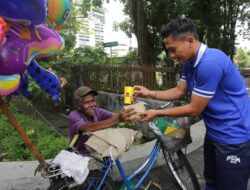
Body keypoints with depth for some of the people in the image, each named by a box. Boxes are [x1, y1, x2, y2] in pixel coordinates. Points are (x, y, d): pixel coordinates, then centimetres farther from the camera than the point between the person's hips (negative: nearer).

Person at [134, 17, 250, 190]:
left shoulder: (210, 63, -29)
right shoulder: (190, 62, 1)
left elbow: (194, 110, -23)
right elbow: (179, 91, 8)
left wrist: (157, 113, -14)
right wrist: (150, 93, -1)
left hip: (233, 137, -8)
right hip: (214, 133, 9)